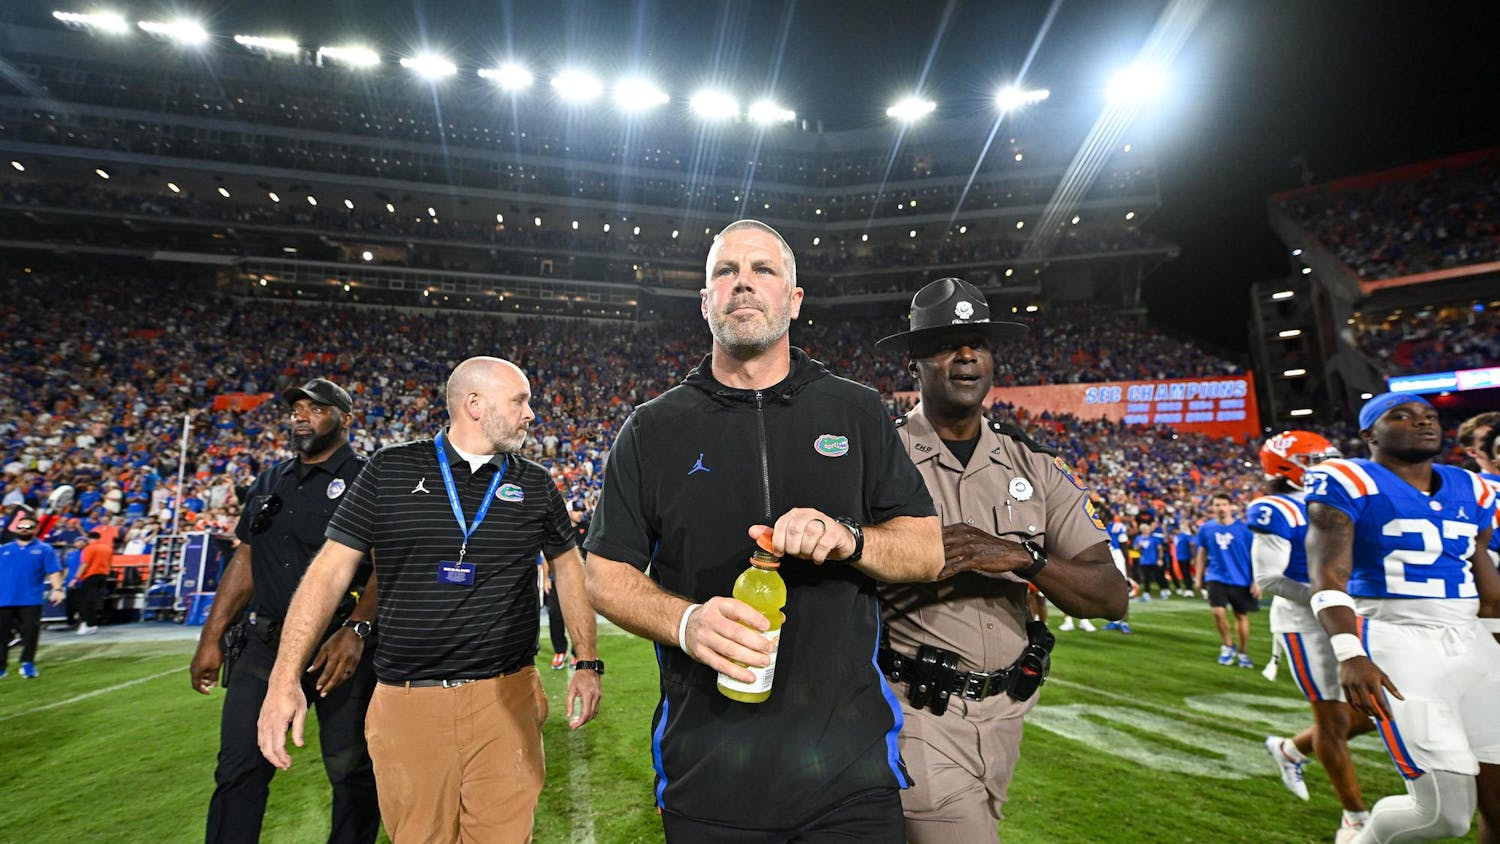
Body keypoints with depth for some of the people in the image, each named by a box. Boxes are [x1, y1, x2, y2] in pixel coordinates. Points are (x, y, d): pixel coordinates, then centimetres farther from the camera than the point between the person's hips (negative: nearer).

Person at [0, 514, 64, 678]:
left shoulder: (44, 549, 6)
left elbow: (54, 571, -2)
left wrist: (57, 588, -15)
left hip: (30, 601, -3)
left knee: (30, 633, -4)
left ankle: (28, 664, 8)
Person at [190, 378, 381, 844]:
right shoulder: (270, 482, 14)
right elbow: (245, 561, 16)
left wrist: (355, 630, -26)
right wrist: (211, 637, 12)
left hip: (342, 647, -5)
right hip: (266, 644, 5)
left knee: (352, 771, 7)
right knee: (239, 771, 9)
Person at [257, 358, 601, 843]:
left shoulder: (536, 485, 4)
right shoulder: (390, 470, -1)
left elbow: (567, 566, 11)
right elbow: (331, 569, -1)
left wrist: (587, 663, 7)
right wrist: (285, 679, -7)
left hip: (506, 699, 1)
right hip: (407, 703, 0)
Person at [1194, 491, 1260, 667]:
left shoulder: (1244, 528, -7)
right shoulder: (1206, 529, -1)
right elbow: (1202, 554, 10)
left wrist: (1256, 581, -8)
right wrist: (1198, 577, 10)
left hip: (1240, 579, -1)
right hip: (1216, 577, 1)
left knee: (1241, 615, 10)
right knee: (1218, 611, -12)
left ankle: (1244, 653, 27)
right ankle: (1227, 645, 13)